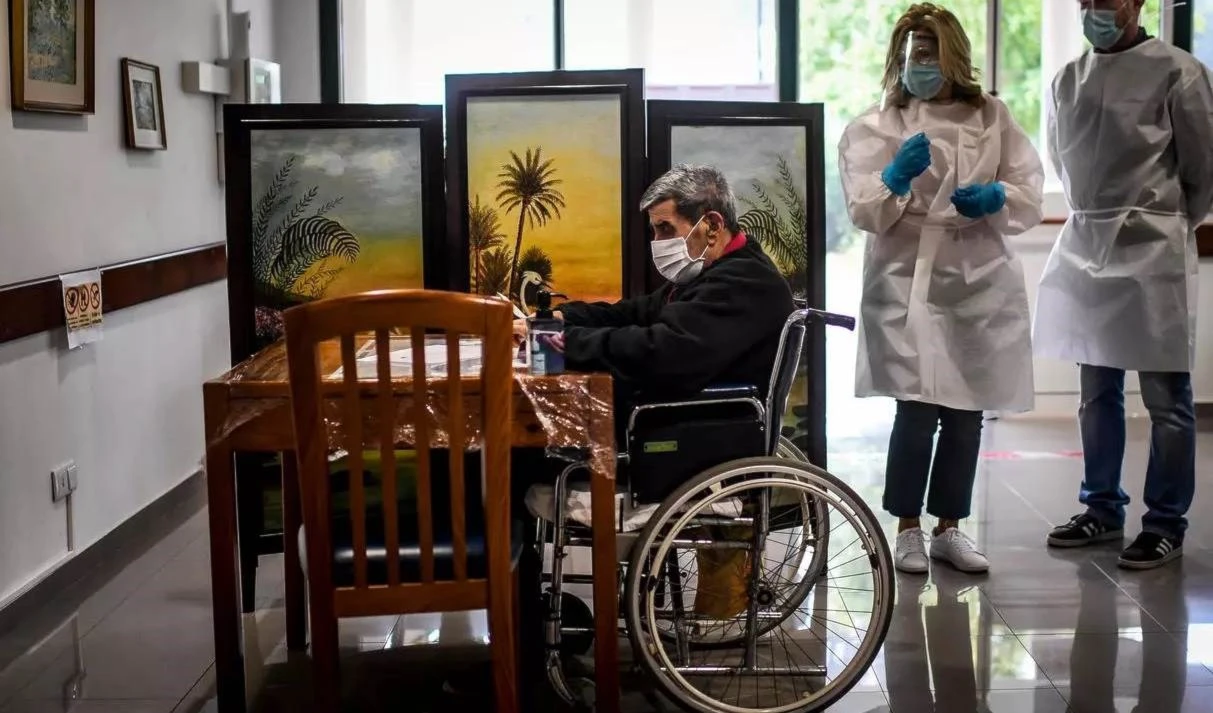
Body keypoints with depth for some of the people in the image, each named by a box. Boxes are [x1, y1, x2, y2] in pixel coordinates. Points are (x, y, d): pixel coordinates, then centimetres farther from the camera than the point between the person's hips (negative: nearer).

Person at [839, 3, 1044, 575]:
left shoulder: (993, 118, 9)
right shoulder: (874, 127, 1)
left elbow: (1030, 194, 5)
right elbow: (864, 211, -8)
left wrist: (996, 197, -15)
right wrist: (894, 177, -27)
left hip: (980, 283, 3)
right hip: (908, 284, -3)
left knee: (966, 412, 8)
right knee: (918, 410, -10)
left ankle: (949, 528, 23)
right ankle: (908, 529, 7)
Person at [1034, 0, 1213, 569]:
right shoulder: (1068, 79, 10)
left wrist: (1167, 227, 9)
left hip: (1152, 253, -5)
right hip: (1085, 246, 6)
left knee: (1165, 399, 0)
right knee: (1096, 392, 13)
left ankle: (1165, 522, 9)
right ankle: (1103, 509, 25)